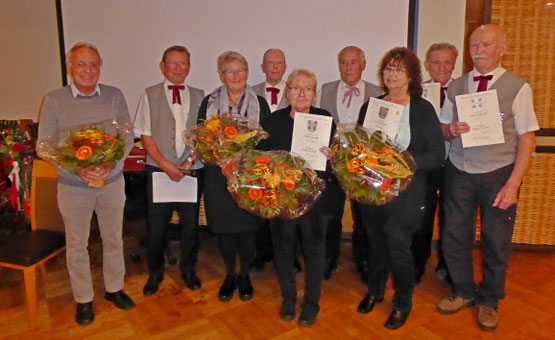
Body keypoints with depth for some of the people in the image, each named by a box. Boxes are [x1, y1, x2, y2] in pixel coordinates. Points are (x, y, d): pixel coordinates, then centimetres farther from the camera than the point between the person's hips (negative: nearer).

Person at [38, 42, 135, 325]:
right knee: (77, 244, 12)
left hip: (112, 182, 2)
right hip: (73, 186, -1)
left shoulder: (115, 96, -1)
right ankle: (83, 299, 32)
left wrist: (110, 162, -19)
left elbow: (128, 136, -1)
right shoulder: (53, 100, -5)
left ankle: (114, 288, 37)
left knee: (113, 238, 15)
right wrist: (77, 168, -22)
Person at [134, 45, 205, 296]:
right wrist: (166, 165, -11)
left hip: (191, 169, 1)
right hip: (158, 169, -1)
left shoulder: (198, 96, 8)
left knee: (190, 223, 9)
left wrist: (188, 162, -8)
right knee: (156, 224, 6)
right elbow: (145, 135, -1)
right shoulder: (150, 95, 4)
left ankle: (188, 270, 30)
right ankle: (155, 272, 28)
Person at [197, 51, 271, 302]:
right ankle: (230, 275, 29)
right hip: (218, 173, 1)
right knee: (224, 226, 8)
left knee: (248, 226, 5)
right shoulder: (209, 102, 8)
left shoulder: (259, 103, 5)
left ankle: (245, 275, 27)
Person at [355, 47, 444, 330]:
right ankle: (375, 290, 39)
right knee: (375, 241, 15)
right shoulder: (370, 106, 7)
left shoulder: (423, 109, -4)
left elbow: (436, 156, -7)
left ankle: (403, 303, 24)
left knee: (398, 245, -1)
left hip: (406, 191, -3)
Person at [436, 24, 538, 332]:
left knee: (496, 242, 8)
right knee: (454, 237, 9)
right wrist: (451, 130, -14)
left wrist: (513, 184, -14)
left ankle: (489, 300, 31)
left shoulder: (517, 87, -5)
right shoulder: (456, 86, 6)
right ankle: (463, 292, 32)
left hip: (498, 175, -3)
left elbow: (527, 140, -7)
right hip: (459, 171, 3)